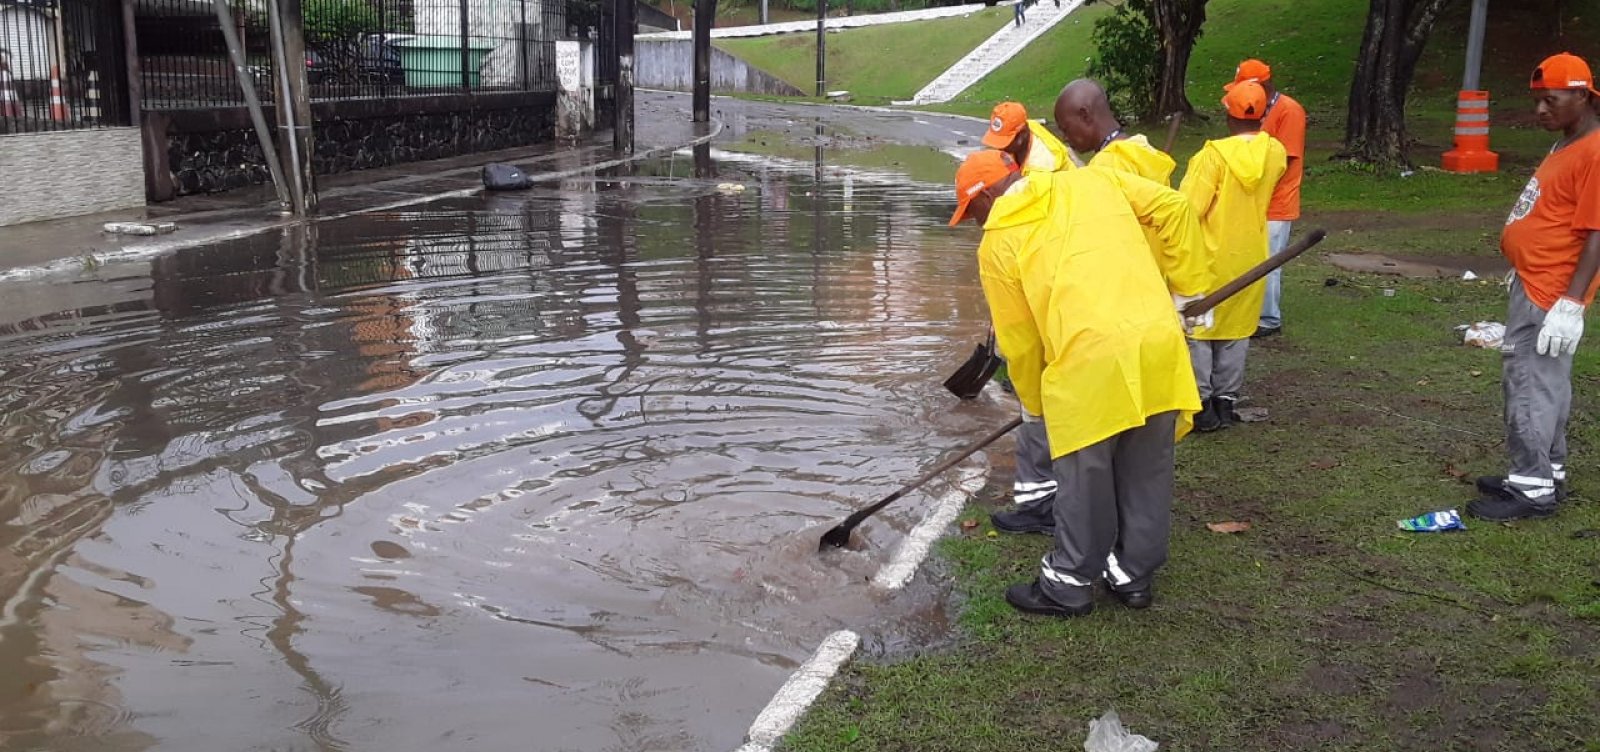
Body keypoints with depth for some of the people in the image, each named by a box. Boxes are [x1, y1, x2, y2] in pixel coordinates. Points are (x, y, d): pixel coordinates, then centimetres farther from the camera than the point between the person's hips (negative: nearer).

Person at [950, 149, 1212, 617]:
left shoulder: (998, 242, 8)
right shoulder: (1093, 180, 18)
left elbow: (1019, 341, 12)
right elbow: (1174, 208, 13)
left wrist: (1038, 404, 26)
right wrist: (1190, 287, 19)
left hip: (1091, 358, -5)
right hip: (1160, 341, 5)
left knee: (1085, 479, 9)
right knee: (1148, 470, 16)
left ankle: (1070, 585, 22)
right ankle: (1135, 574, 31)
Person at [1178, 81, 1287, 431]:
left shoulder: (1215, 155, -19)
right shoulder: (1276, 153, -3)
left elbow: (1188, 209, -20)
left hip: (1211, 257, -5)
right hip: (1250, 257, 5)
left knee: (1197, 328, 6)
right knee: (1236, 331, 15)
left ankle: (1202, 406, 5)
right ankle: (1226, 402, 19)